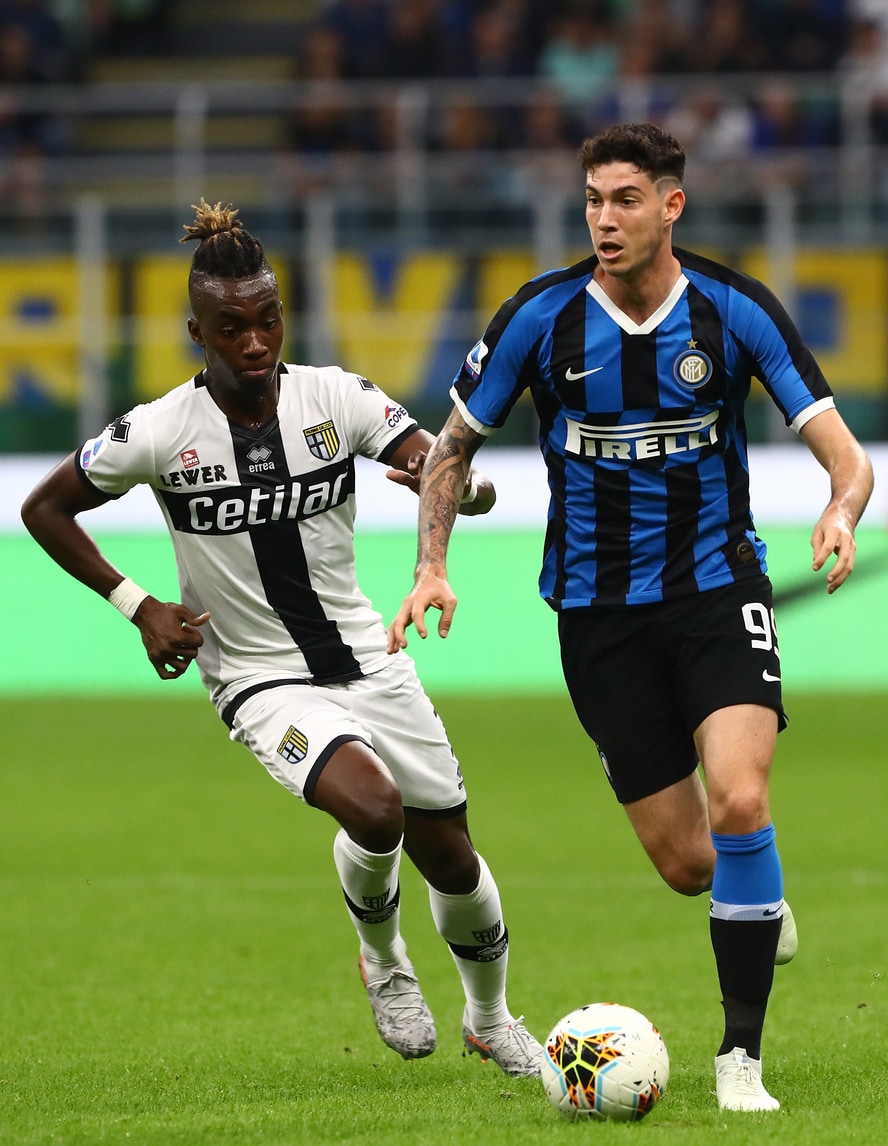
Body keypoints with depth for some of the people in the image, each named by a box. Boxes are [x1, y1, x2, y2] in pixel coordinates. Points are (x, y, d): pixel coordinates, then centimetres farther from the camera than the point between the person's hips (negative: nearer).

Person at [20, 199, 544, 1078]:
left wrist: (449, 484, -37)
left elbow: (475, 491, -12)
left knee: (450, 856, 9)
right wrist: (136, 603, -6)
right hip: (261, 682, -3)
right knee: (373, 808, -30)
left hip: (368, 661, 4)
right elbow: (44, 509, 2)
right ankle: (382, 960, 3)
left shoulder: (336, 397, -8)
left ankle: (491, 1022, 38)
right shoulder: (159, 433, -13)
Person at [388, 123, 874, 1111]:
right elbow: (451, 446, 7)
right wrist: (432, 567, -6)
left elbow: (843, 454, -8)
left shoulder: (736, 312, -8)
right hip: (599, 611, 1)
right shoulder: (542, 316, -6)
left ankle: (741, 1055, -13)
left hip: (717, 589, -1)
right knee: (687, 865, 0)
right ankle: (761, 912, 39)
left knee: (738, 801, -25)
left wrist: (843, 508, -31)